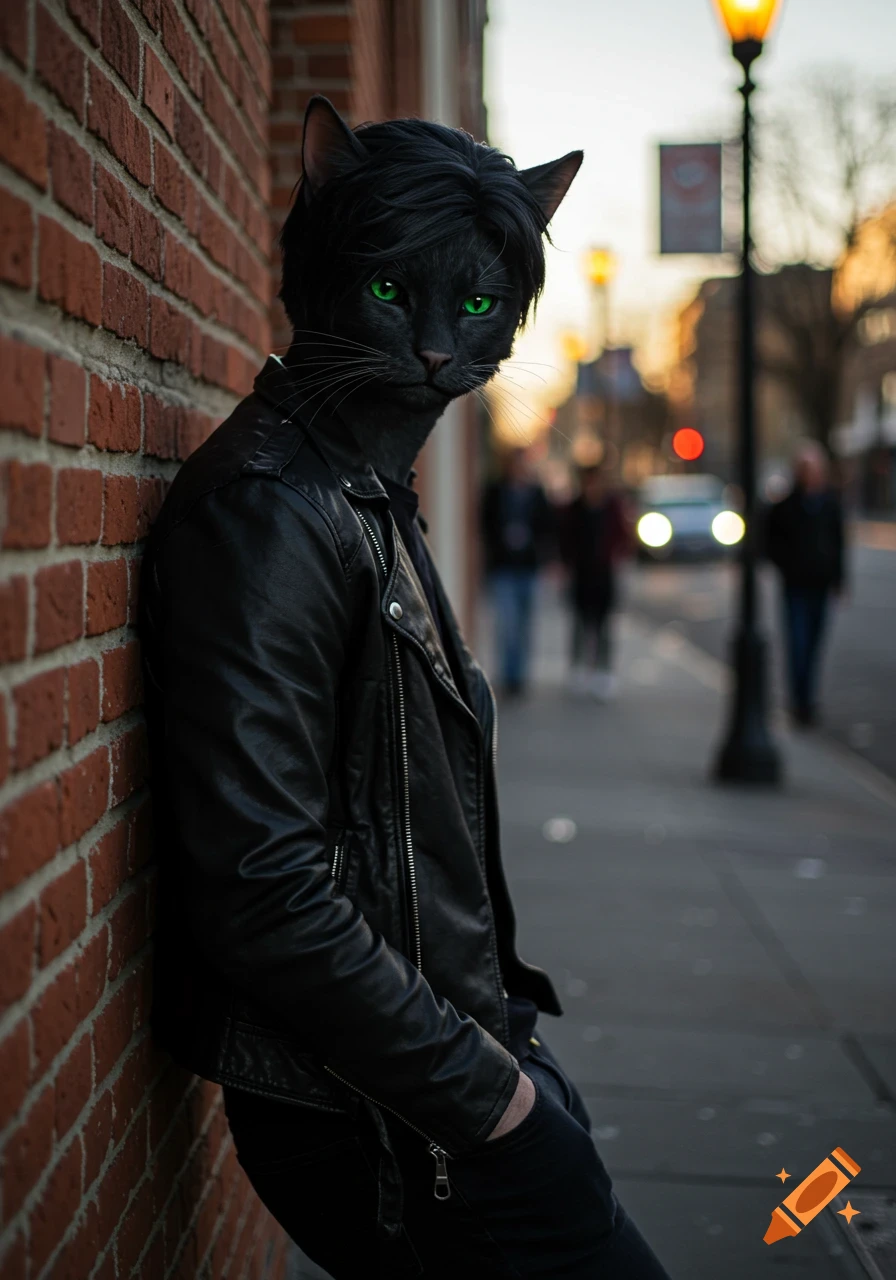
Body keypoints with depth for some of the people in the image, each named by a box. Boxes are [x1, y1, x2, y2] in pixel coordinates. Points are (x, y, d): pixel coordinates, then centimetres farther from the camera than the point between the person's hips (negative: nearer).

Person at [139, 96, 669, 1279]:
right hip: (378, 1121, -9)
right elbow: (261, 888, -26)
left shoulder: (372, 500, 13)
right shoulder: (269, 512, -19)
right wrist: (476, 1088, -18)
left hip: (458, 1054, 9)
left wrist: (489, 1034, 12)